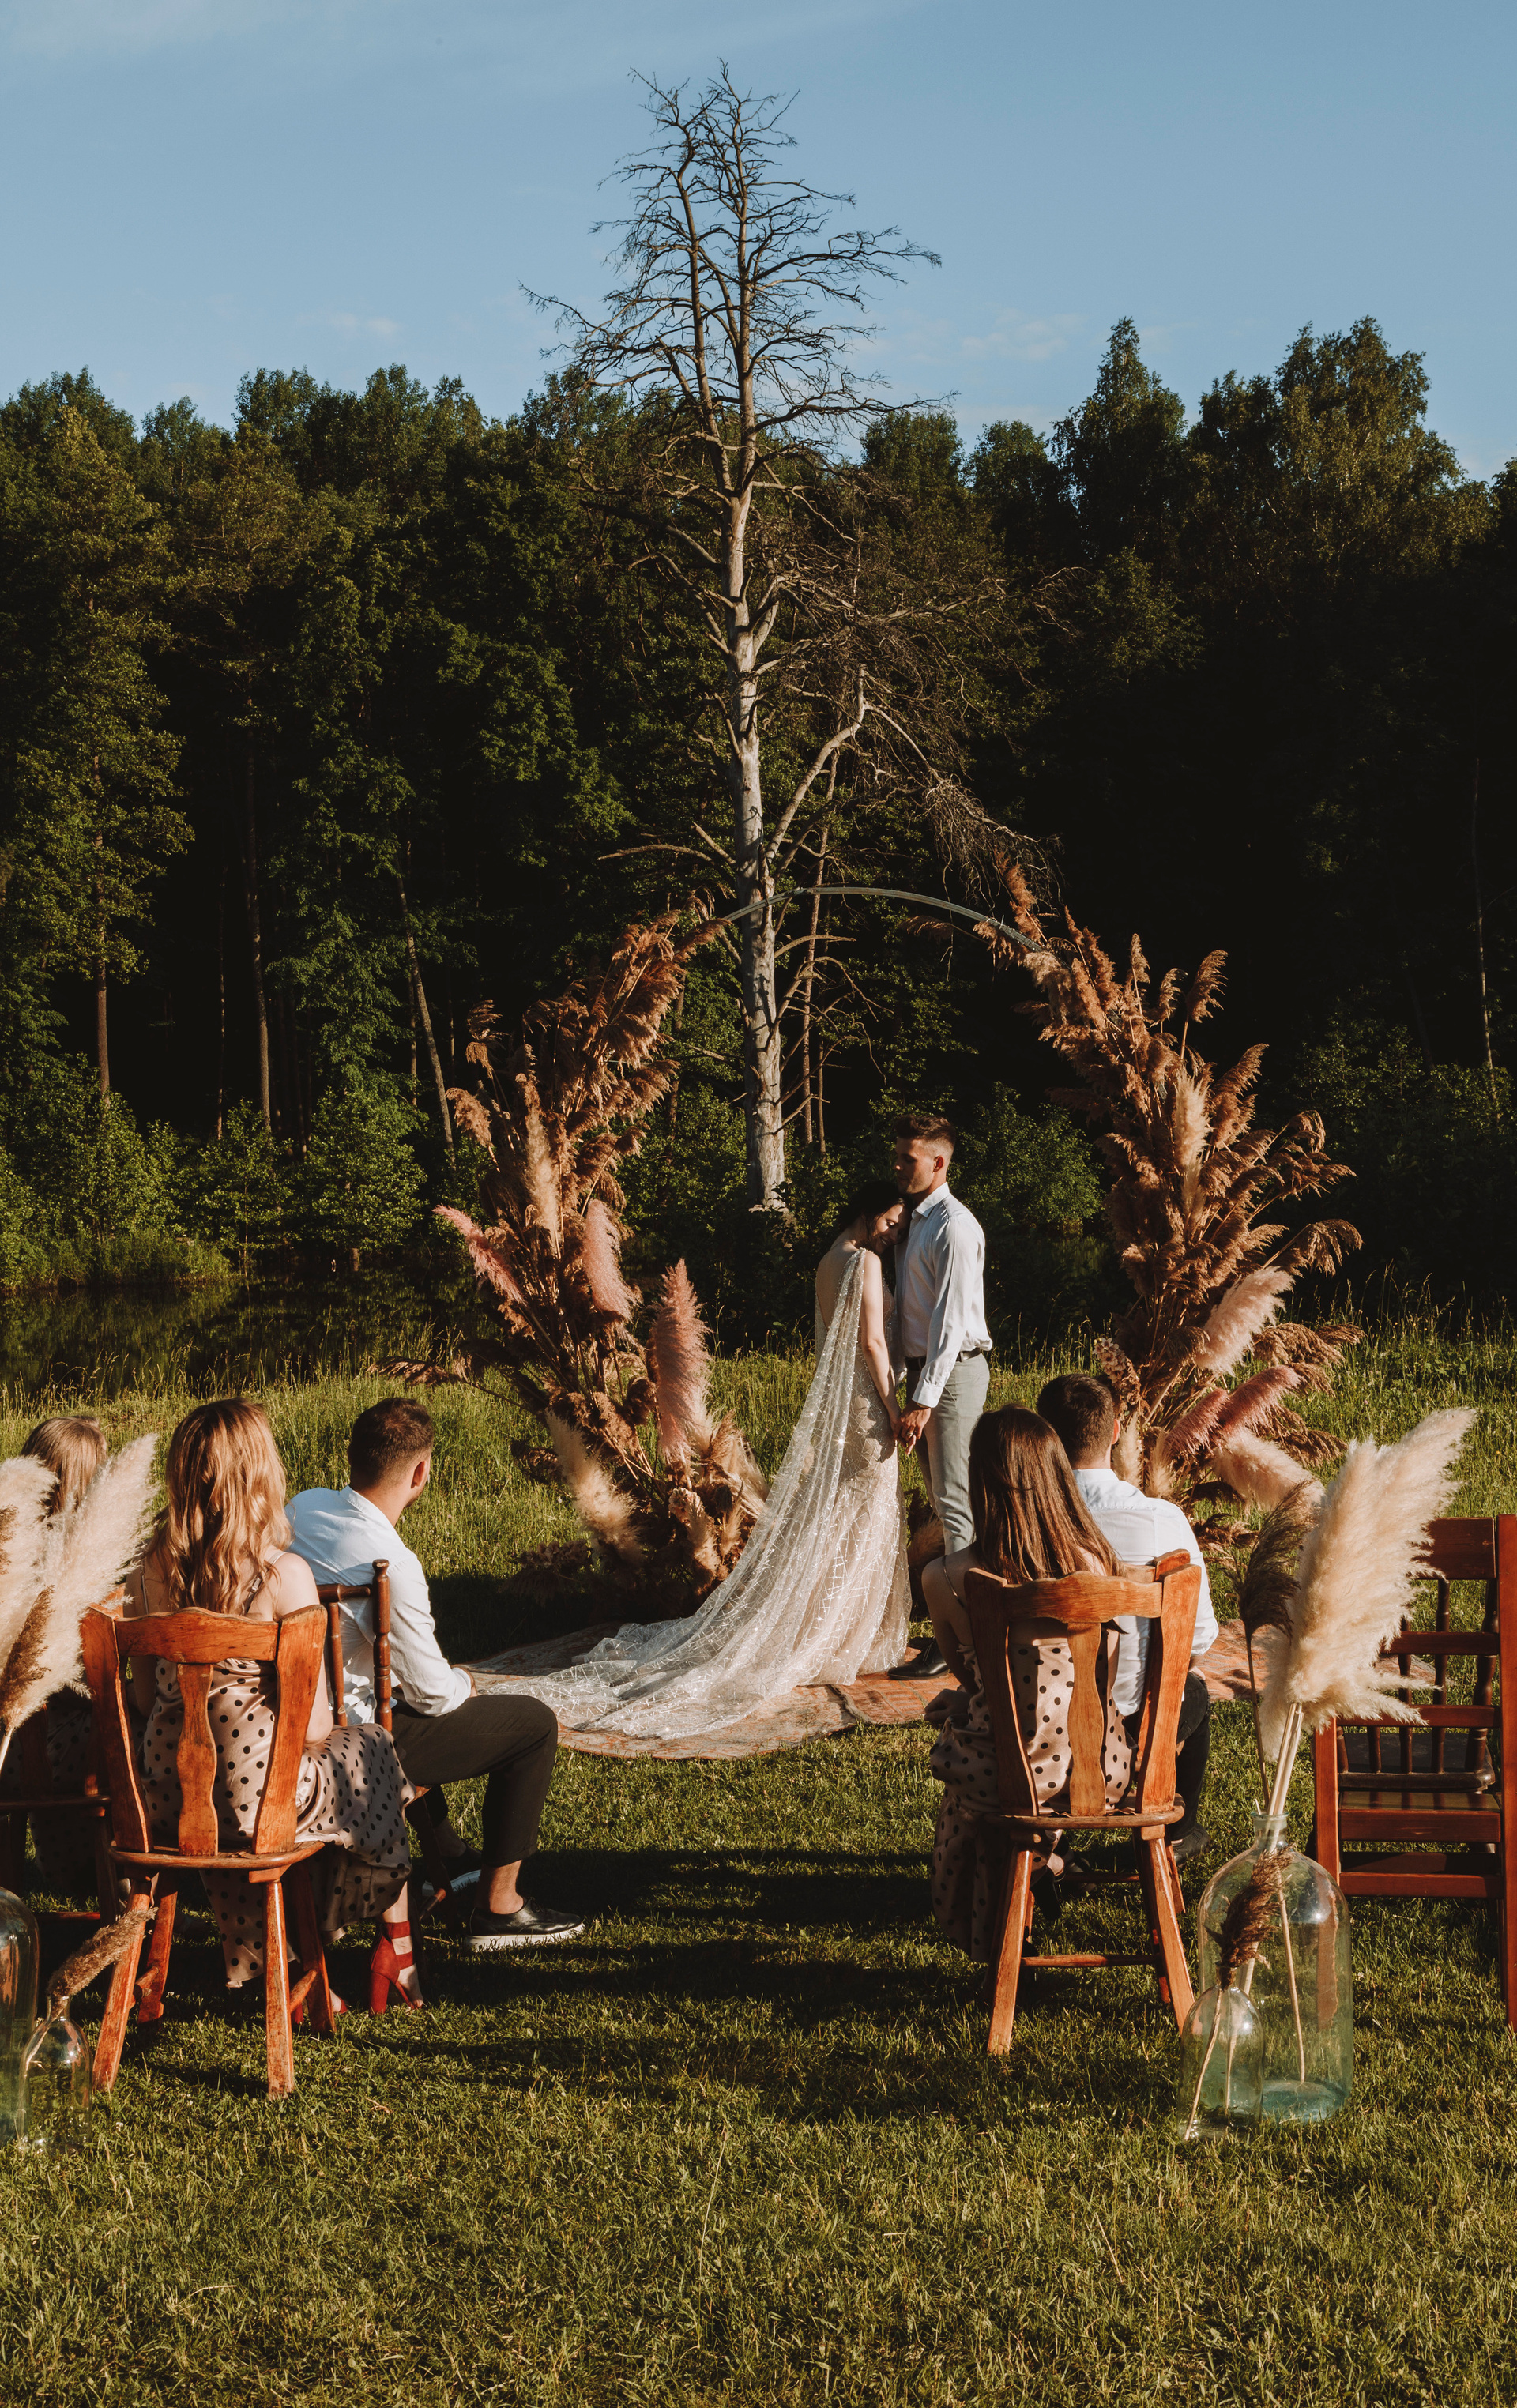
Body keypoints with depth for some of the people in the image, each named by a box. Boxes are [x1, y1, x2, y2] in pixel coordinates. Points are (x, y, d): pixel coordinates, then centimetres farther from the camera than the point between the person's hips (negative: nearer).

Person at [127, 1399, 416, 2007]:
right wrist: (312, 1735, 8)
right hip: (262, 1796, -4)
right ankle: (398, 1946, 42)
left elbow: (144, 1698, 4)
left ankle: (258, 1964, 42)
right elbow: (314, 1727, -16)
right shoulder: (285, 1575, -19)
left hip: (167, 1797, 5)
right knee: (372, 1756, 26)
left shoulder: (151, 1570, -6)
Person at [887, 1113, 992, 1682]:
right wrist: (903, 1380, 17)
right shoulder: (917, 1219, 15)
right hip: (923, 1368, 10)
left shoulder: (954, 1227, -16)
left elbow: (950, 1319, -20)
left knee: (955, 1503, -8)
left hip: (954, 1371, -10)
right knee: (942, 1500, 14)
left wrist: (925, 1401, -23)